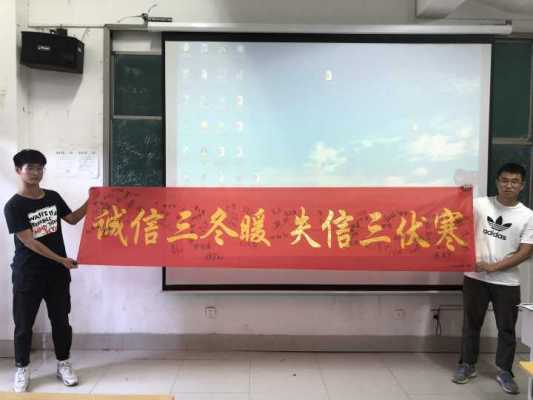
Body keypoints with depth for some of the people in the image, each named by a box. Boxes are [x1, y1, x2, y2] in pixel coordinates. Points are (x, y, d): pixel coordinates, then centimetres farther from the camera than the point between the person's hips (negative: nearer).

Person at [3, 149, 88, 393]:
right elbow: (29, 241, -16)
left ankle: (63, 364, 25)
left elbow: (72, 219, 18)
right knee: (24, 323, 7)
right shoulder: (14, 206, -12)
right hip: (28, 274, -4)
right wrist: (61, 259, -17)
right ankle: (22, 369, 24)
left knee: (60, 320, 11)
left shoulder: (53, 197, 4)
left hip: (57, 272, 4)